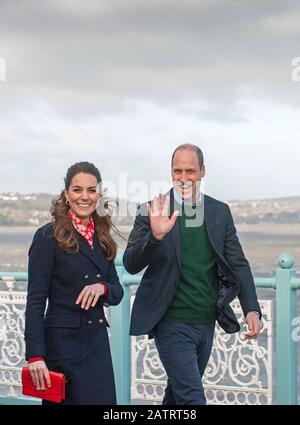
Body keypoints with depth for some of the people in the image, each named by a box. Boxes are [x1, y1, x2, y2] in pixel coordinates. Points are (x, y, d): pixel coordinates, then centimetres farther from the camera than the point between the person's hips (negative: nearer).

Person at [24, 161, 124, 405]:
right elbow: (35, 301, -8)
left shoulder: (101, 237, 12)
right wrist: (35, 356, -16)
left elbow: (117, 292, 14)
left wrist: (102, 288, -11)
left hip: (98, 342, 6)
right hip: (63, 342, -6)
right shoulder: (49, 237, -6)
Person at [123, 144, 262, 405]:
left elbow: (238, 264, 6)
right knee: (192, 399, -12)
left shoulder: (220, 212, 6)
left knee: (178, 393, 20)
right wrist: (155, 235, -30)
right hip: (172, 323, -5)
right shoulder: (152, 212, -6)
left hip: (206, 323, 5)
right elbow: (131, 264, -11)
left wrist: (252, 309, -7)